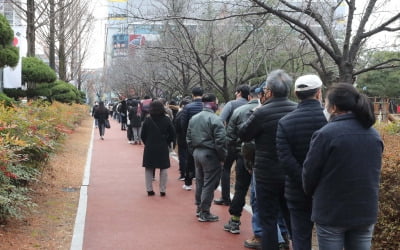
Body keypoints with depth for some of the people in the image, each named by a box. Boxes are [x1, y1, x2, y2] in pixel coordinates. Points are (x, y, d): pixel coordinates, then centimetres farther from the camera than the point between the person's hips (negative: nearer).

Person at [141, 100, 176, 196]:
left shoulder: (147, 120, -8)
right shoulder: (166, 120, -6)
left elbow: (142, 135, -4)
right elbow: (172, 134, -3)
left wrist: (147, 144, 10)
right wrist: (167, 142, 9)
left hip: (149, 148, 0)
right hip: (163, 148, 0)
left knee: (149, 169, 12)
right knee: (163, 169, 10)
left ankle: (149, 190, 14)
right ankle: (162, 190, 11)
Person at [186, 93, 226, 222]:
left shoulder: (193, 119, 9)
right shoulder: (215, 119, -16)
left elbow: (188, 138, 14)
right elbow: (220, 141, -19)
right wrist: (222, 156, -8)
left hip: (197, 153, 8)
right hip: (210, 154, -8)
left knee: (200, 181, 19)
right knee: (209, 184, 0)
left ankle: (199, 208, 30)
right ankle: (204, 213, 5)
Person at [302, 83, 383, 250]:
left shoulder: (325, 134, -16)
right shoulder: (374, 135, 4)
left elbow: (309, 172, -9)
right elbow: (374, 173, 13)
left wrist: (310, 192, 12)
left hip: (331, 213, -5)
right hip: (366, 212, 5)